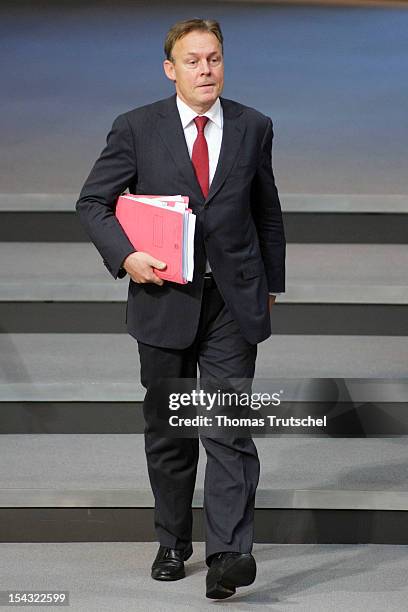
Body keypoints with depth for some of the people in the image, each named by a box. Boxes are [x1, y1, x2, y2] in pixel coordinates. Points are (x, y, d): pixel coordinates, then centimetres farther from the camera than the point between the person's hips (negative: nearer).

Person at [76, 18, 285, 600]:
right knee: (167, 432, 11)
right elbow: (93, 202, 1)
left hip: (234, 300, 0)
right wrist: (125, 255, -15)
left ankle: (229, 554, -15)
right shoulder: (136, 128, -1)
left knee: (230, 429, -10)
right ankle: (172, 545, 24)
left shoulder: (253, 127, 5)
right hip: (165, 298, 0)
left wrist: (272, 280, 16)